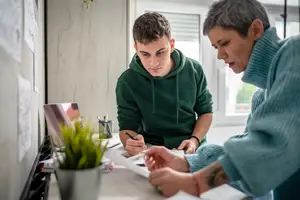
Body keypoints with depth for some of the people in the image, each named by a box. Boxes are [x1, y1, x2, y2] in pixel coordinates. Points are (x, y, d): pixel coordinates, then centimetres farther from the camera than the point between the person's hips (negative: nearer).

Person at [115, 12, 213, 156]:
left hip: (191, 150, 2)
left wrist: (195, 141, -11)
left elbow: (205, 111, 6)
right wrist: (131, 143, -29)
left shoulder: (193, 70, -6)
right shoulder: (127, 82, -12)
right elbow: (127, 127, -6)